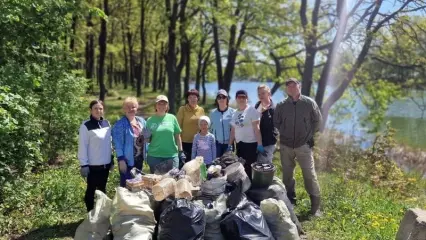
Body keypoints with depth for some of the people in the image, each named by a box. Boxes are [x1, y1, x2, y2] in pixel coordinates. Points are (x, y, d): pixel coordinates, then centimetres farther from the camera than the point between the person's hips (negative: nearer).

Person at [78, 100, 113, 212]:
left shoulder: (106, 123, 7)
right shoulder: (86, 125, -10)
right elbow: (82, 146, -10)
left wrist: (111, 161, 13)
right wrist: (83, 164, -13)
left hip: (105, 164, 5)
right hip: (93, 165, -5)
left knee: (102, 189, 15)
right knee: (91, 190, 7)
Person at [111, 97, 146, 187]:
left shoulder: (141, 121, 7)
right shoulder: (120, 124, -12)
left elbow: (146, 138, 13)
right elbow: (118, 143, -14)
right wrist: (121, 159, -18)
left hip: (139, 158, 6)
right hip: (127, 159, -6)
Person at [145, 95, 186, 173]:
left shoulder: (172, 118, 3)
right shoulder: (150, 120, 2)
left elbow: (177, 136, 8)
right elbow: (147, 140, 7)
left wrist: (181, 151, 5)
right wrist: (147, 136, -14)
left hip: (172, 155, 0)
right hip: (154, 156, 0)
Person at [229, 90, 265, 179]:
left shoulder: (251, 110, -6)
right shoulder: (235, 113, 12)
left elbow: (256, 128, -11)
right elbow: (233, 130, 17)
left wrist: (260, 144, -17)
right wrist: (230, 144, 14)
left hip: (251, 144, -6)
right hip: (239, 144, 6)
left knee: (250, 168, -3)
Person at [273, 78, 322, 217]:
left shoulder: (309, 103, -4)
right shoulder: (281, 106, -1)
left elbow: (317, 120, 5)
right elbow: (276, 123, 10)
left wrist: (309, 136, 1)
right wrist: (284, 134, 4)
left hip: (304, 145, -2)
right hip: (285, 145, 2)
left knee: (310, 175, -4)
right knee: (287, 174, 12)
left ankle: (315, 206, 6)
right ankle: (289, 200, 30)